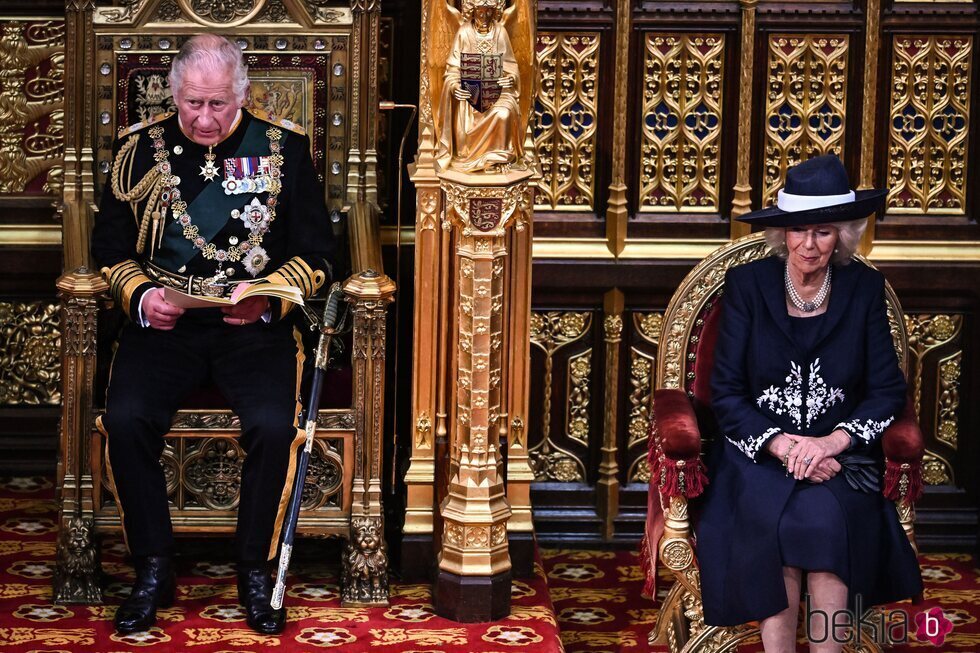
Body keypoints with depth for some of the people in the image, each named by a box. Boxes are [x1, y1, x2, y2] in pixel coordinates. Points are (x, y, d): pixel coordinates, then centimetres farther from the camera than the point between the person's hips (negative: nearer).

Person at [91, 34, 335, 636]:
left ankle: (256, 571, -6)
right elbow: (110, 246, 12)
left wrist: (268, 295, -14)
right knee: (126, 419, -26)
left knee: (274, 426, -28)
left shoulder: (283, 147, 4)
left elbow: (316, 252, 4)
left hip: (256, 327, -1)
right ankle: (154, 570, -8)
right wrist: (140, 294, -9)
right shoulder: (142, 148, 7)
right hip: (165, 323, 1)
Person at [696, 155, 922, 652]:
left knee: (824, 516, -31)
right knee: (775, 522, -32)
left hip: (840, 455, 1)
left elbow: (887, 390, 2)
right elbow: (726, 394, -1)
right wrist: (782, 445, -17)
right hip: (758, 454, 0)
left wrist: (832, 442, -15)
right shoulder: (747, 284, 2)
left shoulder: (864, 288, 5)